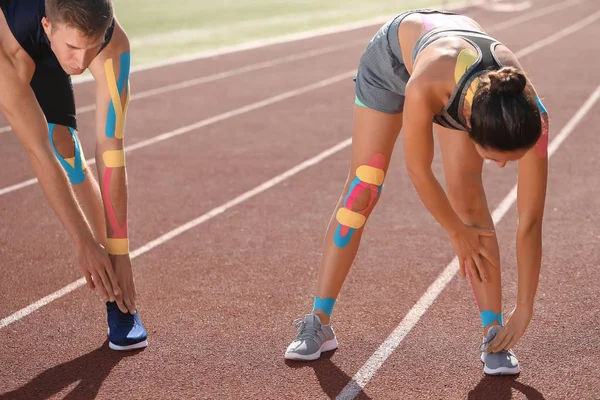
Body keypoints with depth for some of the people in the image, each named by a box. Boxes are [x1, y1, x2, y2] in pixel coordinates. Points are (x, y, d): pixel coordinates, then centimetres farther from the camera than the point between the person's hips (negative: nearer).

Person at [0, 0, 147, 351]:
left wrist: (119, 252, -31)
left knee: (65, 147, -14)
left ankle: (120, 300, -8)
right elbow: (39, 154, -40)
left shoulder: (113, 44, -35)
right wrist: (85, 243, -38)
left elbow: (111, 152, -33)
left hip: (45, 58, 2)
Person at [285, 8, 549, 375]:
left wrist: (525, 309, -23)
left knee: (467, 195, -13)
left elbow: (531, 221, -28)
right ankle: (319, 323, 7)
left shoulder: (529, 113, -38)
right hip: (392, 55, -1)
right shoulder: (425, 87, -48)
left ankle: (494, 334, -5)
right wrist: (458, 233, -15)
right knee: (362, 190, -3)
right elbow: (418, 170, -28)